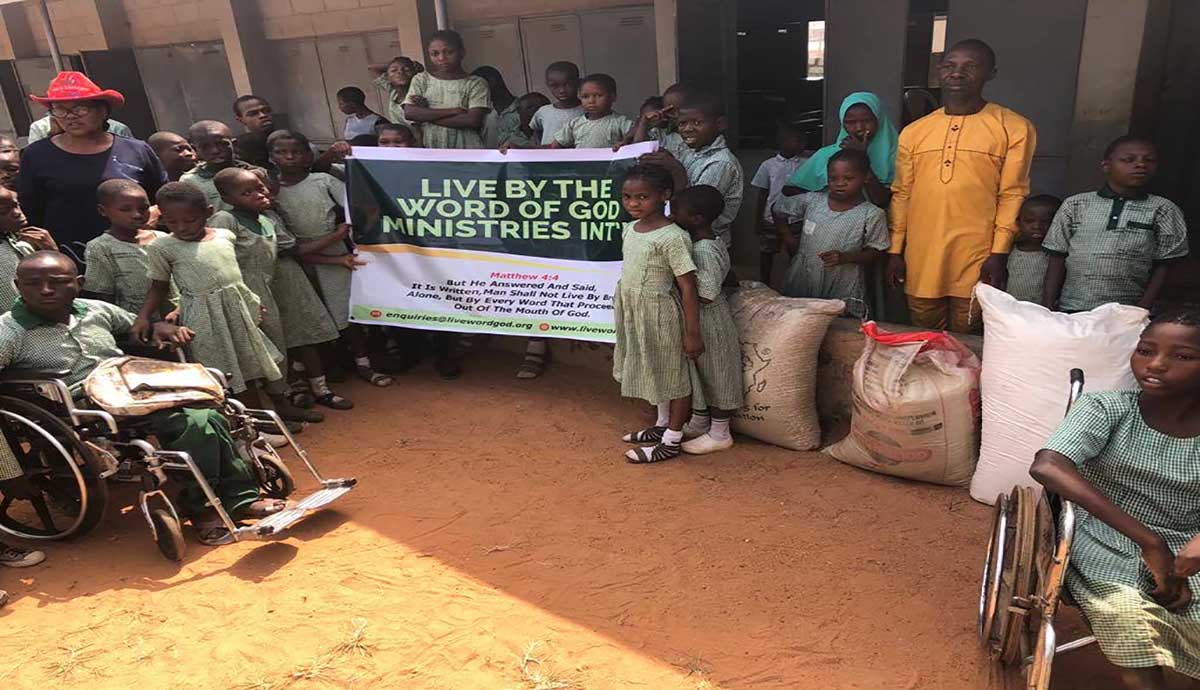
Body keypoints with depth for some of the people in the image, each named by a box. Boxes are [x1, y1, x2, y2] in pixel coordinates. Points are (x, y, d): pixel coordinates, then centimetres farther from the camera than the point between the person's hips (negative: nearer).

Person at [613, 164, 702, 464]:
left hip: (659, 314, -8)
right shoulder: (630, 229, 3)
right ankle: (663, 425, 39)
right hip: (634, 313, 8)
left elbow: (688, 287, -20)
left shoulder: (672, 237, -21)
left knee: (673, 374, 7)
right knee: (654, 371, 21)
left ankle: (672, 441, 20)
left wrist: (692, 333, -19)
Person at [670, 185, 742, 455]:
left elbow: (705, 295, -28)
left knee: (715, 374, 6)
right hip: (698, 320, 9)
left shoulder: (704, 251, -26)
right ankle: (699, 422, 39)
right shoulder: (696, 243, 3)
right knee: (699, 372, 21)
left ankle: (720, 434, 22)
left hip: (708, 321, -9)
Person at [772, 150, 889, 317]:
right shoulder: (812, 201, 0)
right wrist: (789, 240, 7)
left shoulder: (871, 215, -7)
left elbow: (874, 253, -5)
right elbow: (779, 210, 14)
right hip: (800, 286, 3)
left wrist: (845, 257, -20)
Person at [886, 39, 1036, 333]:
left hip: (977, 262, -3)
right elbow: (901, 194, 10)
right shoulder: (913, 132, 9)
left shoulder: (1014, 128, -1)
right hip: (920, 261, 3)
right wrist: (895, 251, 7)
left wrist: (999, 254, -9)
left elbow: (1012, 196, -3)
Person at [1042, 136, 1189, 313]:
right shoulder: (1075, 205, 4)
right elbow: (1058, 257, 4)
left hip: (1127, 312, 0)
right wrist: (1048, 305, -1)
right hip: (1070, 307, 1)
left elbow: (1163, 265, 3)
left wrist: (1143, 309, -6)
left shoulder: (1163, 211, 3)